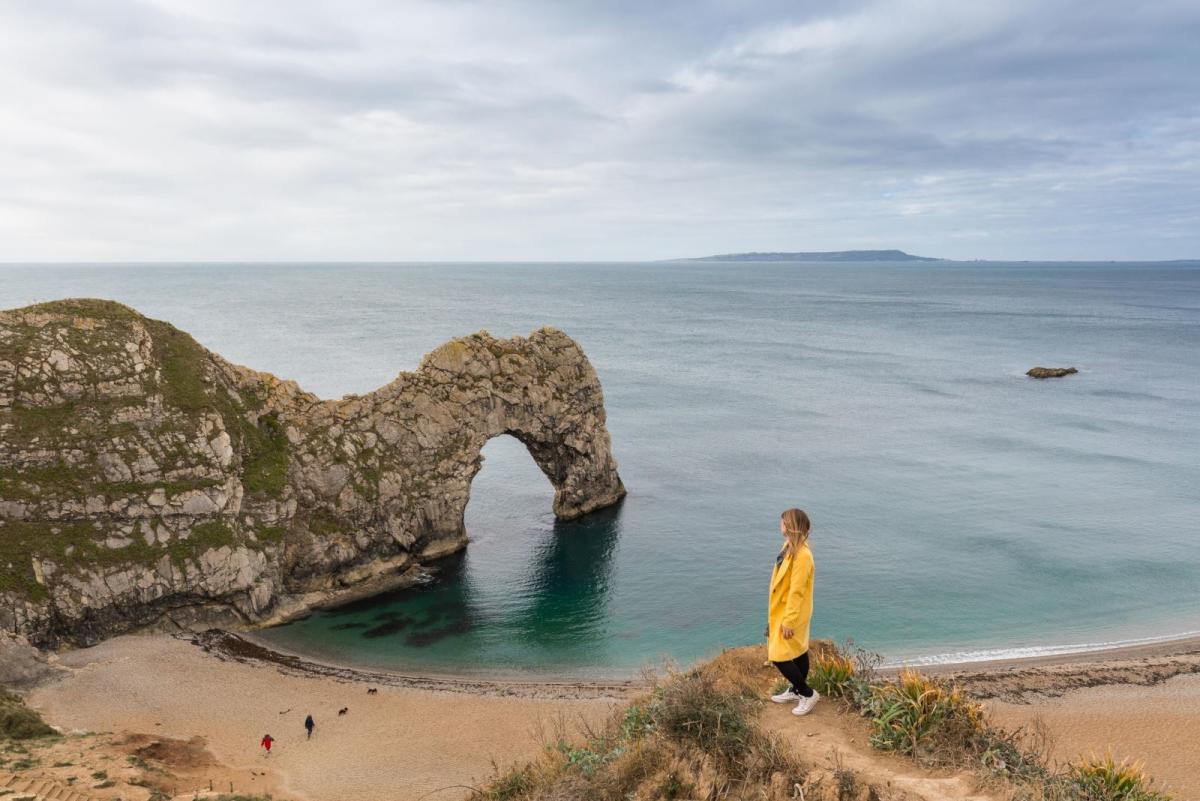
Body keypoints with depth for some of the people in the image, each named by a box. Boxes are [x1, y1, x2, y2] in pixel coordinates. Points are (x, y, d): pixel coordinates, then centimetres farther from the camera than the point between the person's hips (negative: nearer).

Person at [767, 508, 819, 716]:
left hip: (791, 614, -9)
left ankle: (808, 694, 9)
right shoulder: (790, 548, 2)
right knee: (798, 652, 20)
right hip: (784, 610, 9)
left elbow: (796, 591, -26)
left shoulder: (802, 555, -28)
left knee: (779, 656, -4)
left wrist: (789, 621, -22)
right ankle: (796, 691, 34)